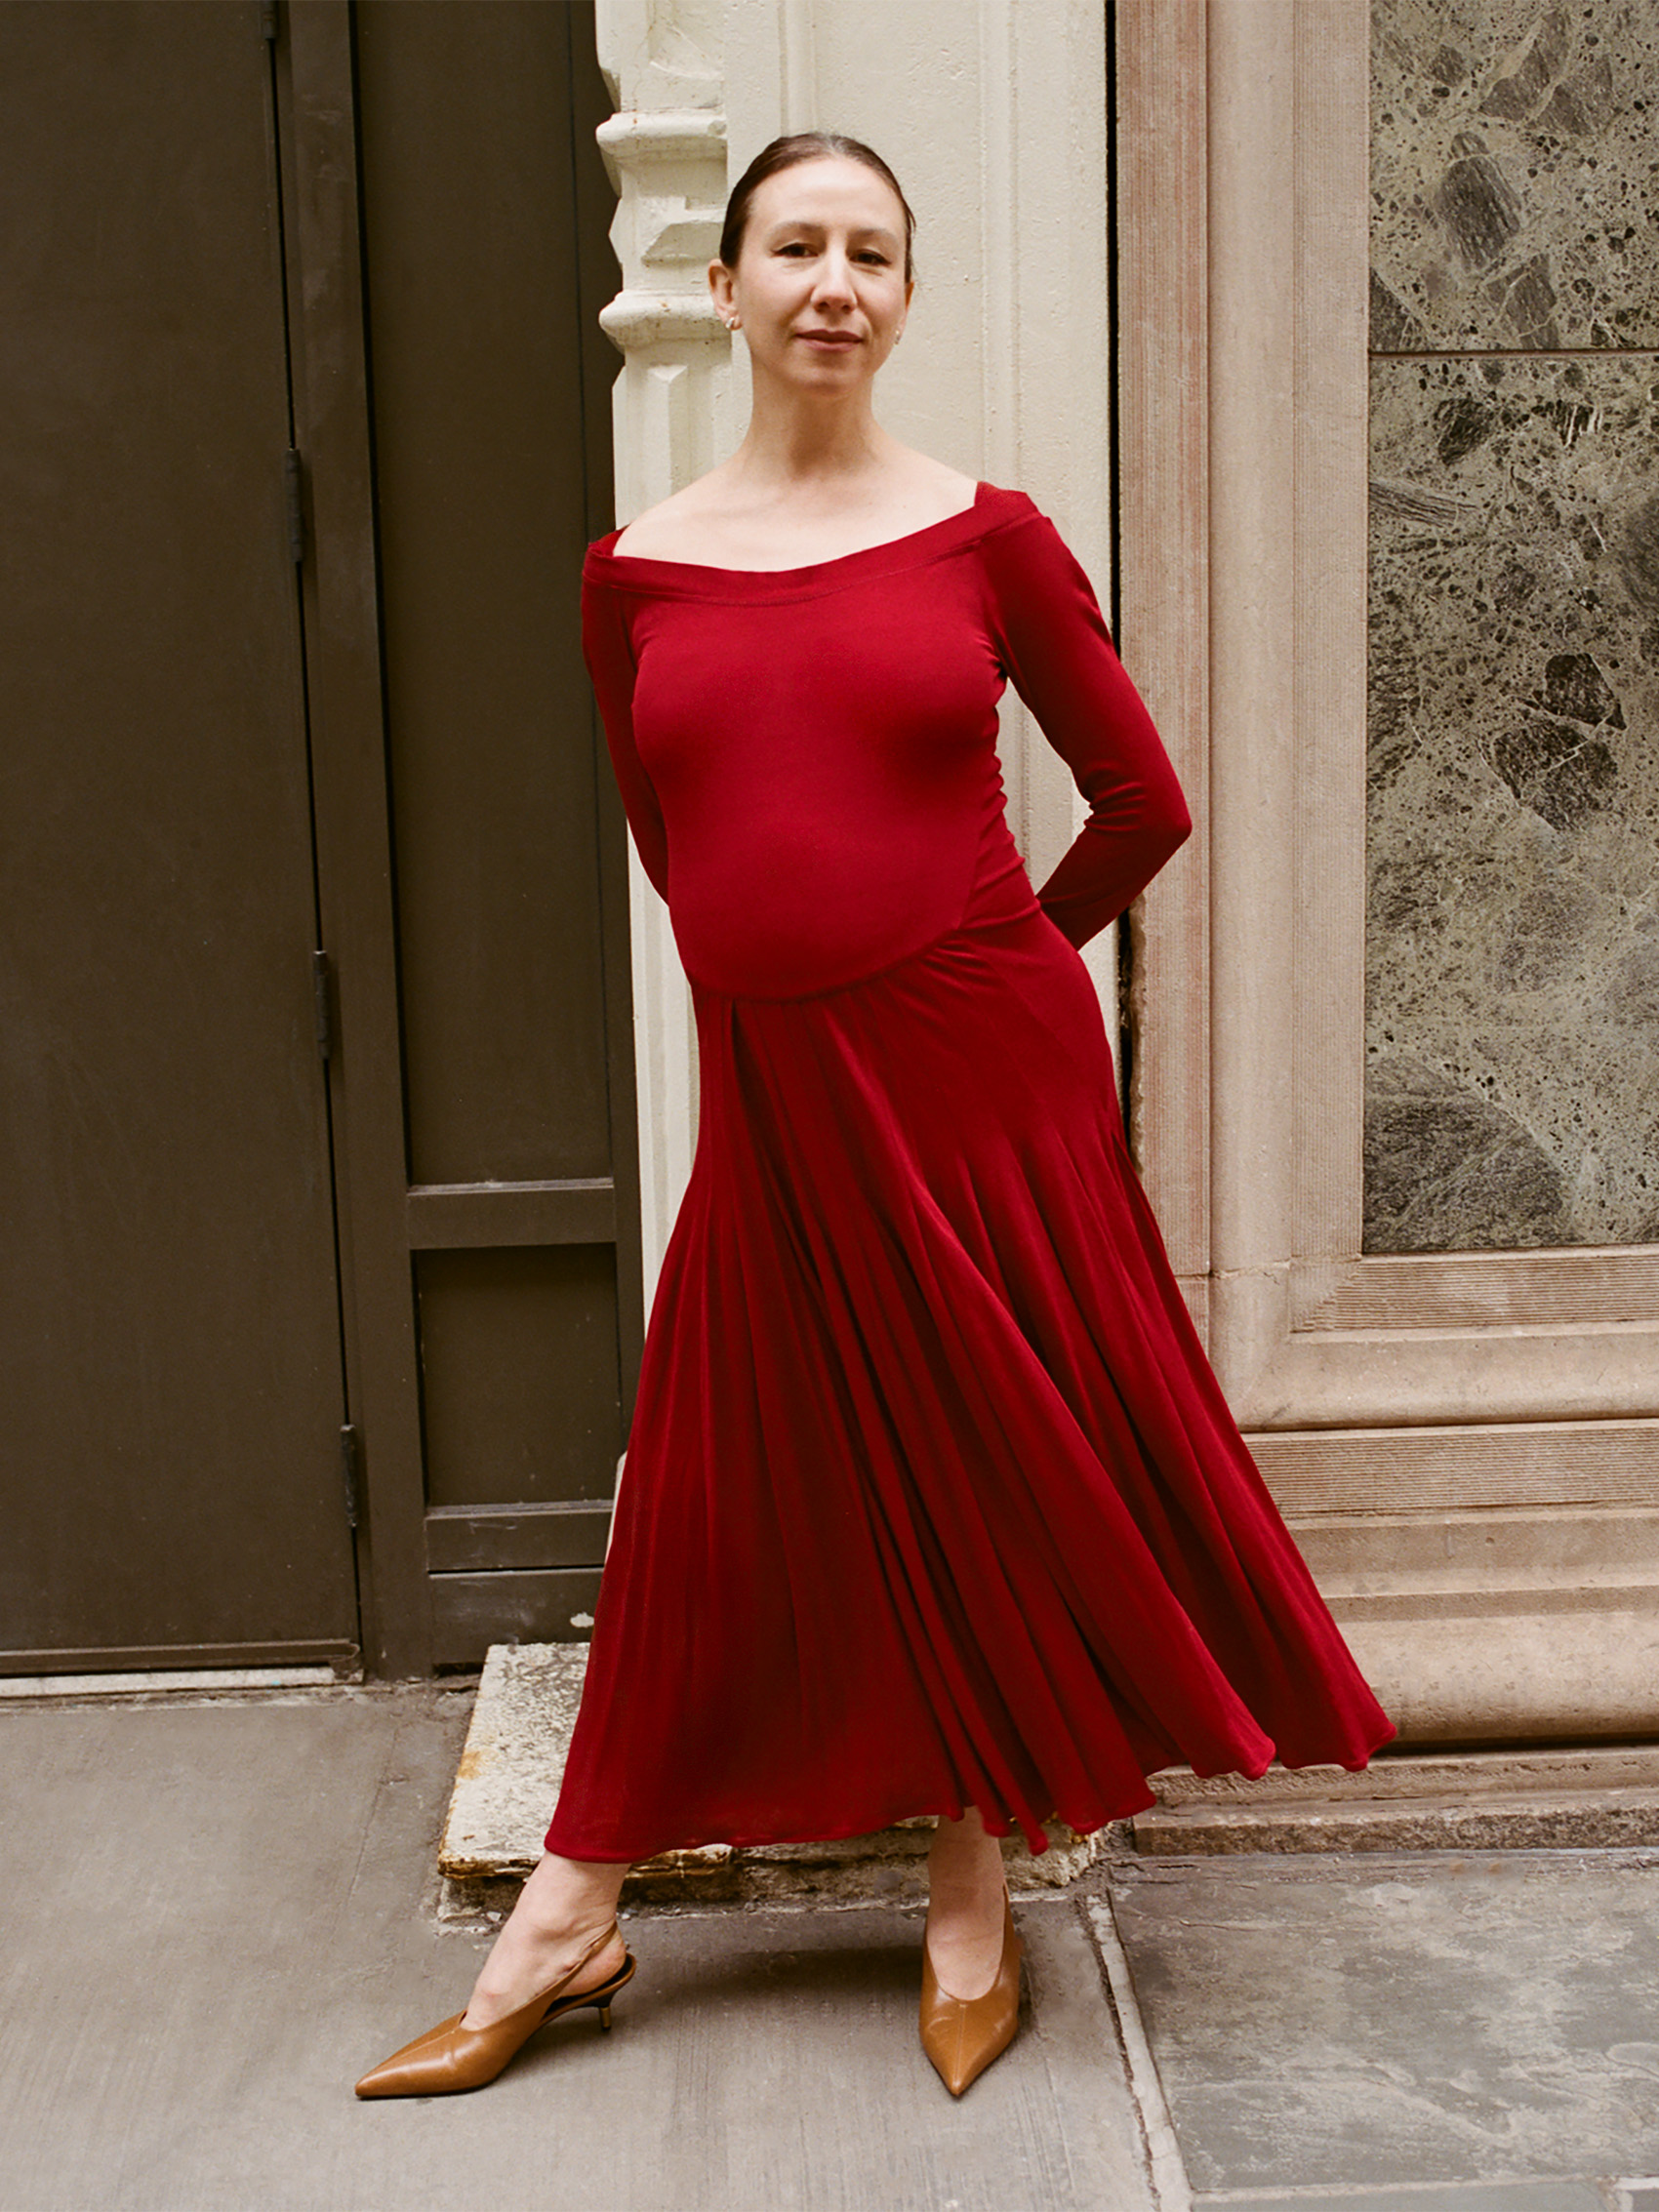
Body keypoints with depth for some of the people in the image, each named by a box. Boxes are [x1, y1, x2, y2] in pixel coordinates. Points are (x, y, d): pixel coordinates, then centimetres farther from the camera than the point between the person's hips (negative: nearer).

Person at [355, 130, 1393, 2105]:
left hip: (983, 1073, -1)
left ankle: (971, 1901, 28)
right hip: (771, 1089, 2)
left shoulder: (984, 535, -2)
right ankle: (565, 1928, 23)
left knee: (983, 1466, 9)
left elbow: (1140, 803, 5)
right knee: (719, 1495, 9)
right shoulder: (637, 572, 4)